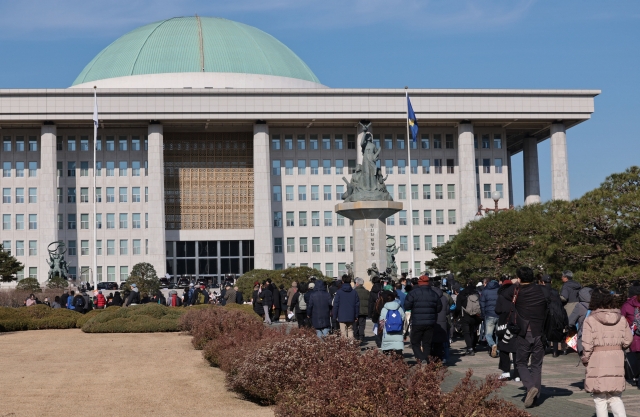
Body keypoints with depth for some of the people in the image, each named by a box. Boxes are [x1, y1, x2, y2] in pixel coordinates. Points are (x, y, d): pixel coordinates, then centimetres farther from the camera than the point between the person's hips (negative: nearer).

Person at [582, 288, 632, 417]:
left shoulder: (590, 320, -10)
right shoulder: (621, 319, 3)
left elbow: (587, 345, -12)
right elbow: (627, 340, 4)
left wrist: (585, 360, 3)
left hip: (597, 362, -4)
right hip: (617, 362, 4)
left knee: (600, 399, 7)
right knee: (615, 397, 15)